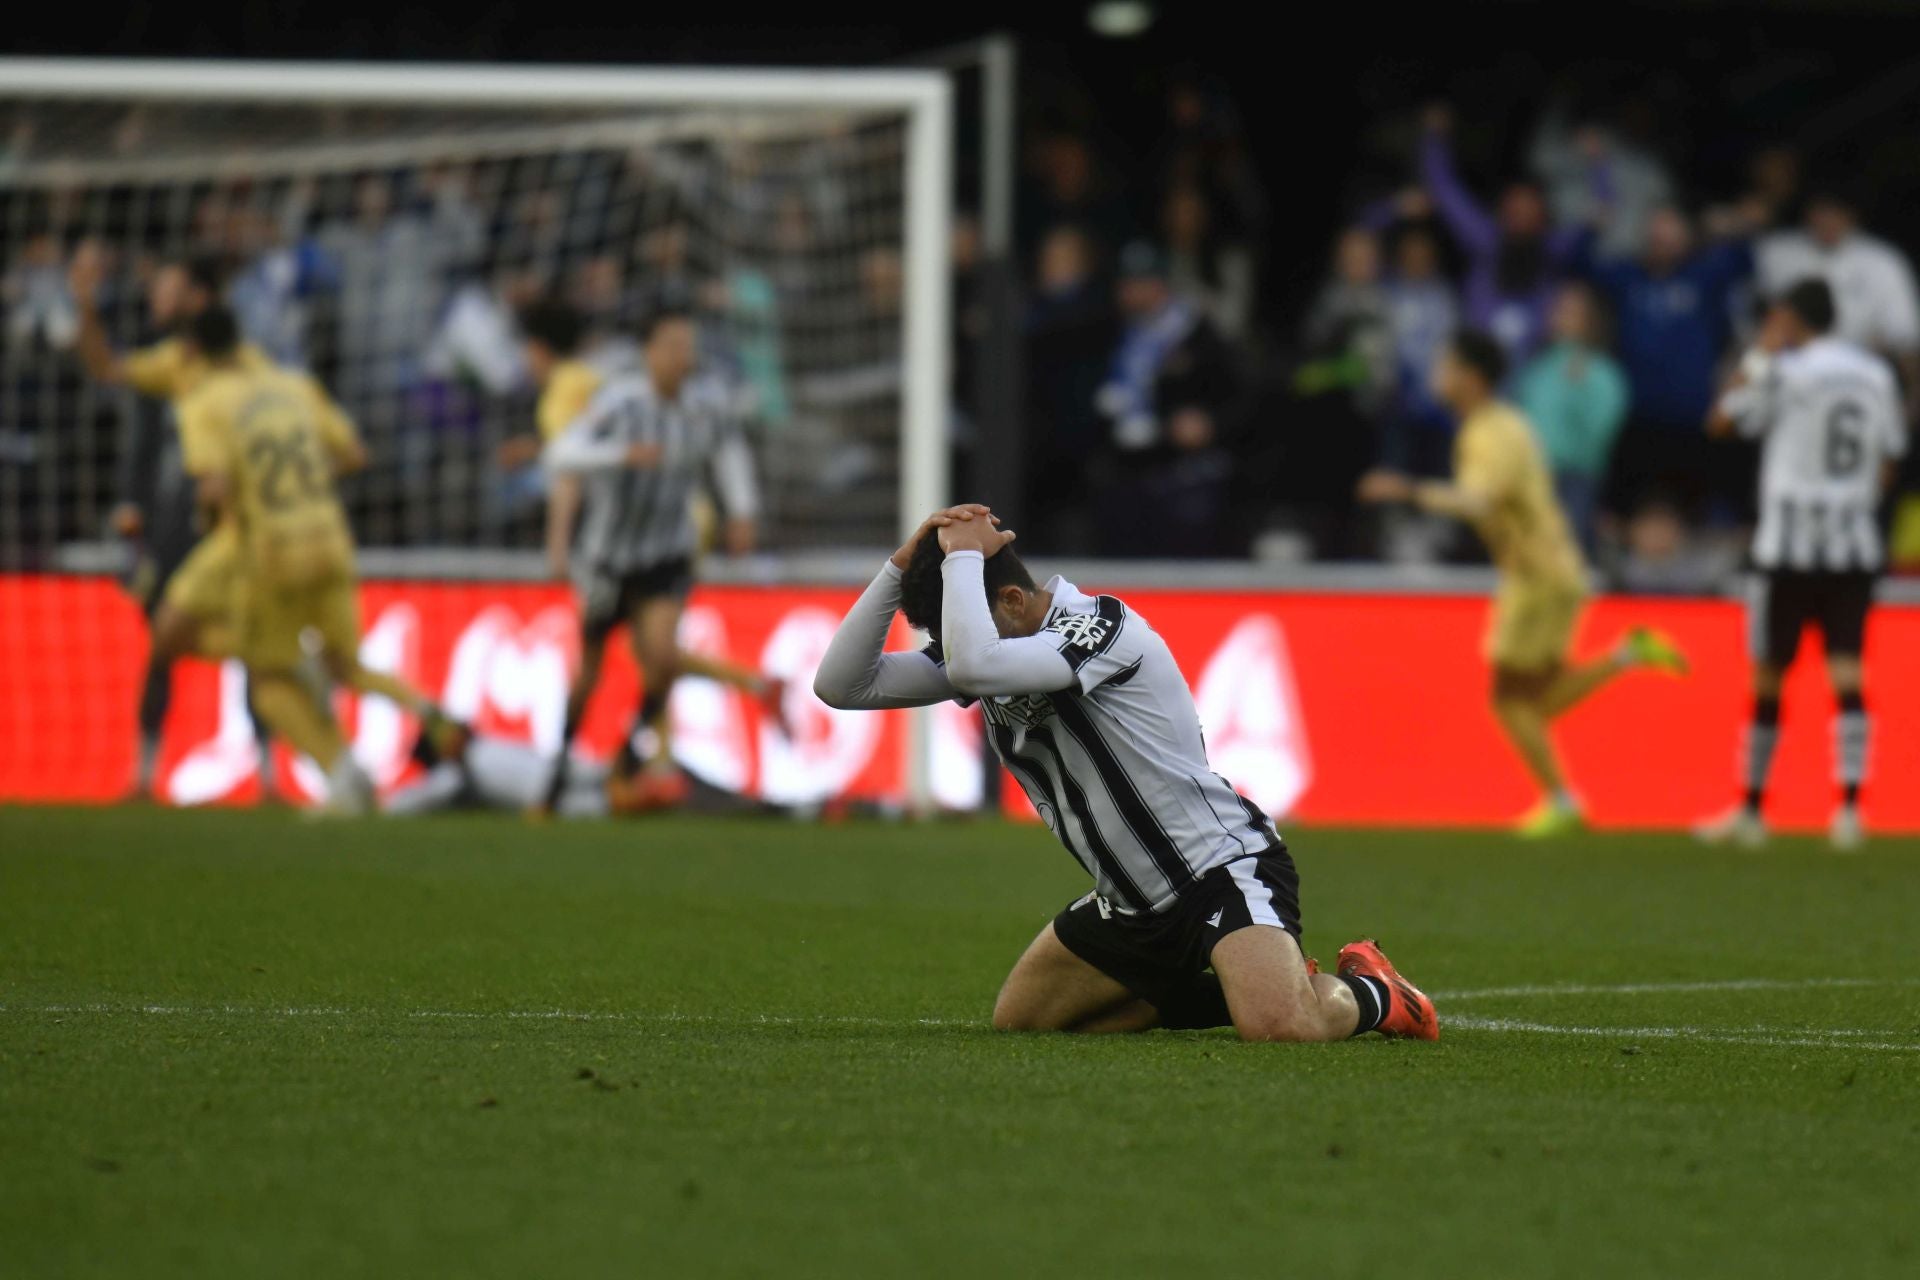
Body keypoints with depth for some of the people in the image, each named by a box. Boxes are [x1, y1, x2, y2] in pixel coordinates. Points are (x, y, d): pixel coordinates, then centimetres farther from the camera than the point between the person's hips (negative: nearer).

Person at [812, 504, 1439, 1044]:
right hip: (1133, 904, 10)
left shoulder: (1101, 625, -21)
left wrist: (961, 557, -24)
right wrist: (905, 563, -12)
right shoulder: (989, 650, 4)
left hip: (1223, 868, -10)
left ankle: (1365, 994, 5)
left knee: (1278, 1028, -34)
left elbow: (971, 666, -38)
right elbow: (840, 684, -2)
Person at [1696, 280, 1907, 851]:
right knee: (1847, 677, -3)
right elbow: (1887, 464, 13)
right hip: (1856, 546, 4)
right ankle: (1849, 806, -15)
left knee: (1768, 676, 6)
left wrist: (1760, 354, 7)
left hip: (1789, 546, -4)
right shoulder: (1877, 376, 8)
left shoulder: (1787, 371, -7)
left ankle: (1752, 809, 13)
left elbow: (1721, 422, 3)